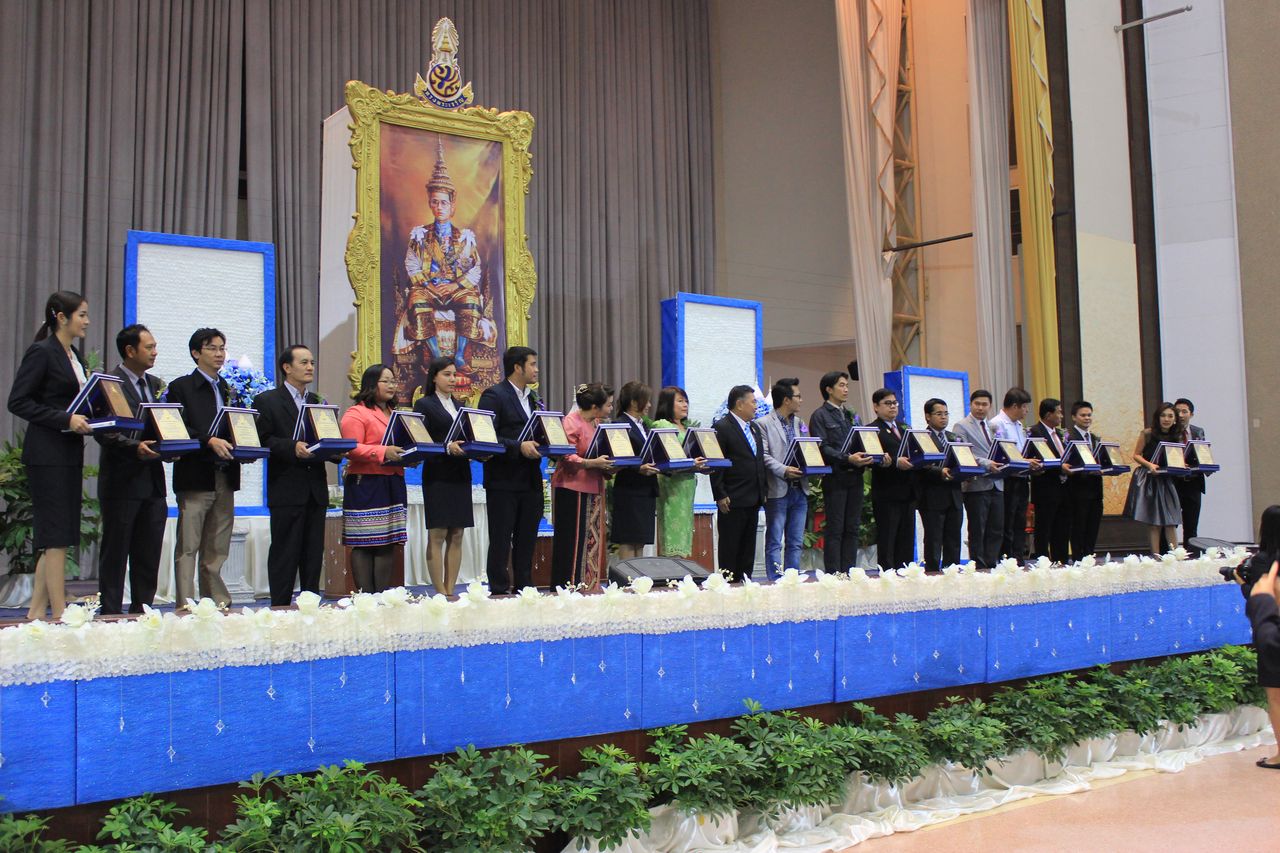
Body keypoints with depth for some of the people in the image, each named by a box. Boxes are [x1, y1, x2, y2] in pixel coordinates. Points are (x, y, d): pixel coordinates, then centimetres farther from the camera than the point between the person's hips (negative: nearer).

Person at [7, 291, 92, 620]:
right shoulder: (41, 352, -10)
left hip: (70, 453, 9)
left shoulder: (75, 356, 15)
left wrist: (91, 420, 5)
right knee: (56, 534, -6)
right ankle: (59, 613, -1)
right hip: (47, 454, -9)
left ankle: (36, 611, 16)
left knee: (55, 537, 10)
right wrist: (65, 419, -20)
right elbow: (17, 401, -15)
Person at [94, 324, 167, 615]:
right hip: (121, 481, -6)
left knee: (149, 556, 8)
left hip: (153, 481, 6)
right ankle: (110, 612, 7)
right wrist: (135, 447, -28)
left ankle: (142, 612, 15)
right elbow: (104, 432, -15)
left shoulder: (157, 384, 16)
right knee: (115, 553, 1)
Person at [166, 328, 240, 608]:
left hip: (225, 478, 6)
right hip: (195, 477, -6)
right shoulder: (181, 387, 2)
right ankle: (185, 604, -6)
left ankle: (217, 602, 13)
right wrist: (209, 441, -19)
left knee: (217, 548, 9)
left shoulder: (230, 389, 19)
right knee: (188, 546, -6)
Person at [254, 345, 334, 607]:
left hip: (316, 489, 6)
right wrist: (293, 448, -22)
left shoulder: (319, 403, 19)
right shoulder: (266, 401, 1)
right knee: (285, 553, -4)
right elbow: (263, 441, -9)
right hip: (286, 490, -6)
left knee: (314, 554, 7)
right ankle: (280, 609, 1)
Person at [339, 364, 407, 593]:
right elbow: (352, 449, -14)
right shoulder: (356, 413, -4)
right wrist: (383, 452, -23)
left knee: (388, 543, 6)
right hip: (366, 486, -8)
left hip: (393, 485, 8)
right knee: (364, 544, -6)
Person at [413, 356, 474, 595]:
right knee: (437, 536, -5)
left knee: (456, 537, 5)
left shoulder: (460, 406, 18)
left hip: (461, 475, 6)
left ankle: (450, 591, 8)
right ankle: (440, 593, -4)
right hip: (437, 476, -6)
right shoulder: (424, 404, 0)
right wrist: (447, 448, -22)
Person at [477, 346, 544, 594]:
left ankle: (524, 589, 17)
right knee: (501, 540, -2)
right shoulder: (494, 396, -8)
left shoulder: (532, 398, 17)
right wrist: (519, 447, -23)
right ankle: (498, 590, 4)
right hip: (504, 481, -7)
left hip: (531, 480, 7)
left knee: (527, 540, 10)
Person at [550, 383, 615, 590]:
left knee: (592, 540, 7)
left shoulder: (596, 423, 16)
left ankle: (589, 587, 12)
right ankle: (565, 588, -1)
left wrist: (608, 465, 7)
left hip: (592, 489, 9)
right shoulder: (571, 422, -12)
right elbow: (566, 458, -18)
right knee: (572, 542, -6)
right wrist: (593, 463, -24)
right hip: (572, 490, -8)